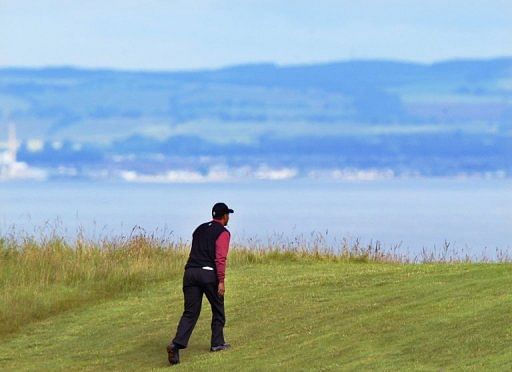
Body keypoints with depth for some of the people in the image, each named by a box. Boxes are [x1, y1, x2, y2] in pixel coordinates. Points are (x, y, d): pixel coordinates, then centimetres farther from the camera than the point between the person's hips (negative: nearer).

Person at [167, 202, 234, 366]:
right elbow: (220, 258, -12)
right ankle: (217, 343, 24)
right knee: (218, 309, 17)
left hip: (190, 272, 5)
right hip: (209, 273, -5)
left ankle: (176, 344, -18)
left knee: (190, 312, 0)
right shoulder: (223, 233, -1)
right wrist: (221, 281, -14)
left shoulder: (200, 229, 21)